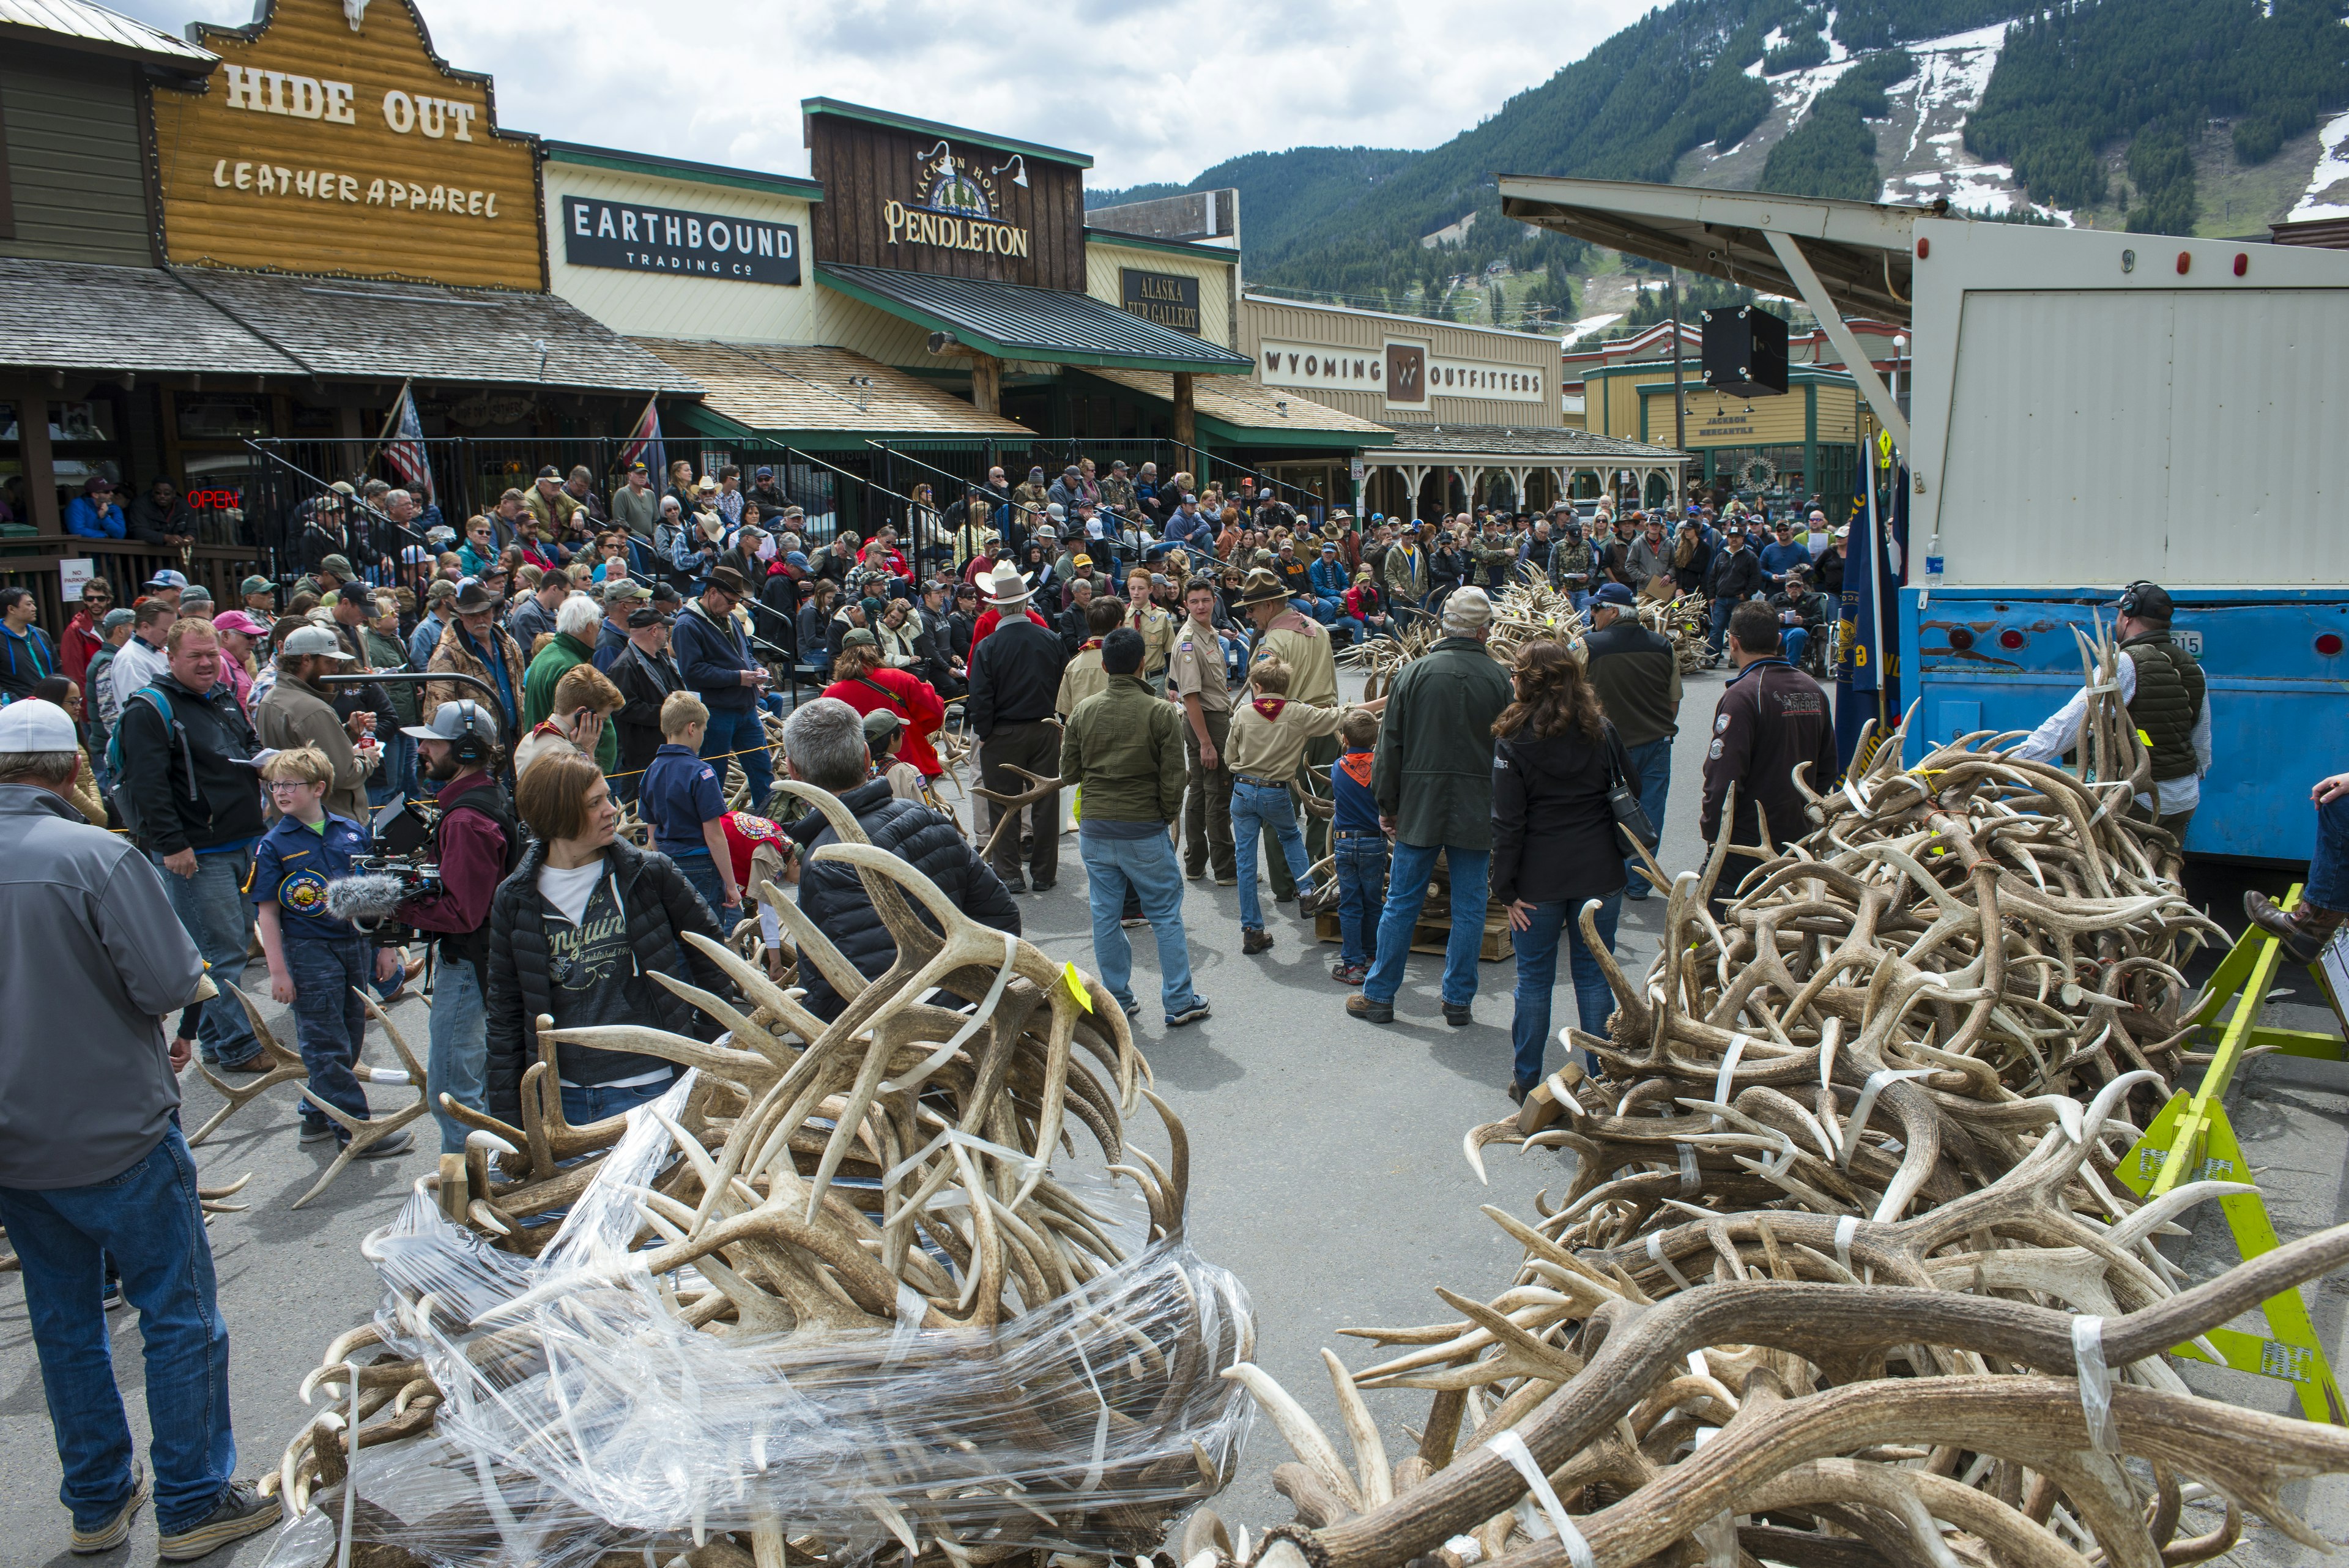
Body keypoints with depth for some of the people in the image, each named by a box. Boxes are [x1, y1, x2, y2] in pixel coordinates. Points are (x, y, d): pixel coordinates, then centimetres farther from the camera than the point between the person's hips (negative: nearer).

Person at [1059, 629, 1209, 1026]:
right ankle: (1179, 1003, 12)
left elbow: (1069, 772, 6)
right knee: (1165, 916, 8)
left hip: (1095, 829, 3)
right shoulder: (1160, 713, -10)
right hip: (1145, 830, -3)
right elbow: (1173, 777, -9)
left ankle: (1117, 1002, 18)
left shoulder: (1083, 711, -1)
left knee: (1106, 917, 11)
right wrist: (1169, 815, 7)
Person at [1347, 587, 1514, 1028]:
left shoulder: (1413, 672, -4)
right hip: (1476, 812, 0)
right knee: (1469, 907, 9)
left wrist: (1387, 804, 9)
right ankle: (1458, 1002, 15)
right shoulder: (1498, 680, -5)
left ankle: (1379, 995, 16)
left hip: (1420, 808, 0)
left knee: (1401, 903, 8)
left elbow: (1391, 746, -1)